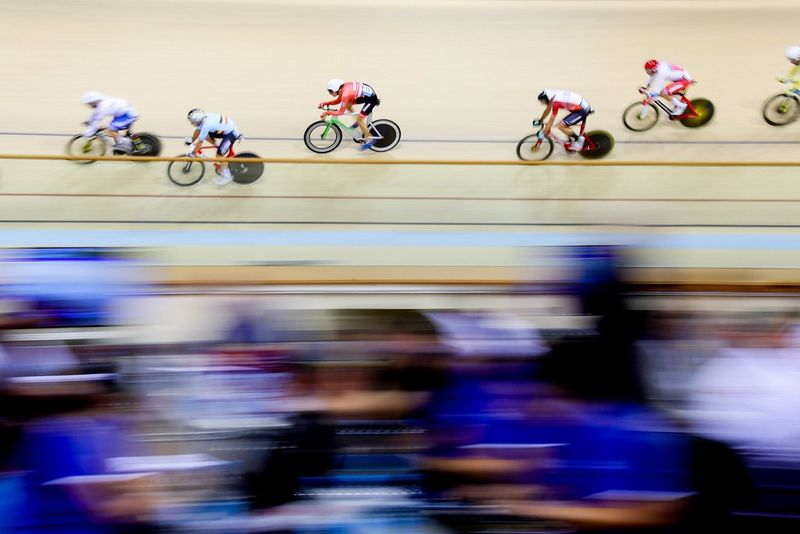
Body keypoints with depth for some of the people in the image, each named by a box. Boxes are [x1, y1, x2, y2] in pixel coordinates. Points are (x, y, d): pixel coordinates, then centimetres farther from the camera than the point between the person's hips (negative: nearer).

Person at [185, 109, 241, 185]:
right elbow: (198, 130, 11)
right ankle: (220, 148, 21)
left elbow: (200, 141, -23)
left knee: (219, 155, -13)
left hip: (231, 133, -9)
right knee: (205, 134, 3)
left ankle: (226, 175, 4)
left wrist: (193, 154, -15)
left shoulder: (206, 125, -30)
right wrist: (191, 140, 17)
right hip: (226, 128, 9)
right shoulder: (204, 118, -8)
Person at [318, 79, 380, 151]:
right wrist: (325, 103, 3)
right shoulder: (343, 88, -2)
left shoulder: (345, 94, -27)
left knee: (359, 119, -7)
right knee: (347, 104, 9)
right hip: (366, 94, 9)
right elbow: (337, 101, 13)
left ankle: (369, 139, 6)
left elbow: (341, 112, -21)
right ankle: (358, 122, 25)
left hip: (371, 98, -9)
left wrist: (327, 113, -17)